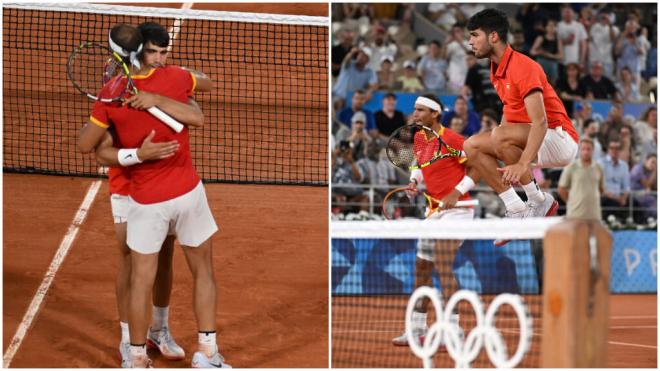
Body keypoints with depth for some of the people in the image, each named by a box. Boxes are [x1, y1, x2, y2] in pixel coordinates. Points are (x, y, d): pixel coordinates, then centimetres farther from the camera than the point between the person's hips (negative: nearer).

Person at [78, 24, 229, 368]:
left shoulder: (111, 96, -13)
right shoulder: (177, 78, -11)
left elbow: (85, 145, -4)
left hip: (146, 202, -1)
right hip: (188, 193, 1)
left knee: (141, 281, 10)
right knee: (203, 272, 15)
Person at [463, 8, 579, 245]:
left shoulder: (523, 67, -20)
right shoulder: (496, 71, 11)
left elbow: (540, 121, -30)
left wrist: (522, 164, -42)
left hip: (559, 140, -10)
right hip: (534, 145, 10)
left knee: (500, 136, -33)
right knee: (472, 146, -3)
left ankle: (539, 202, -17)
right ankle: (517, 211, -7)